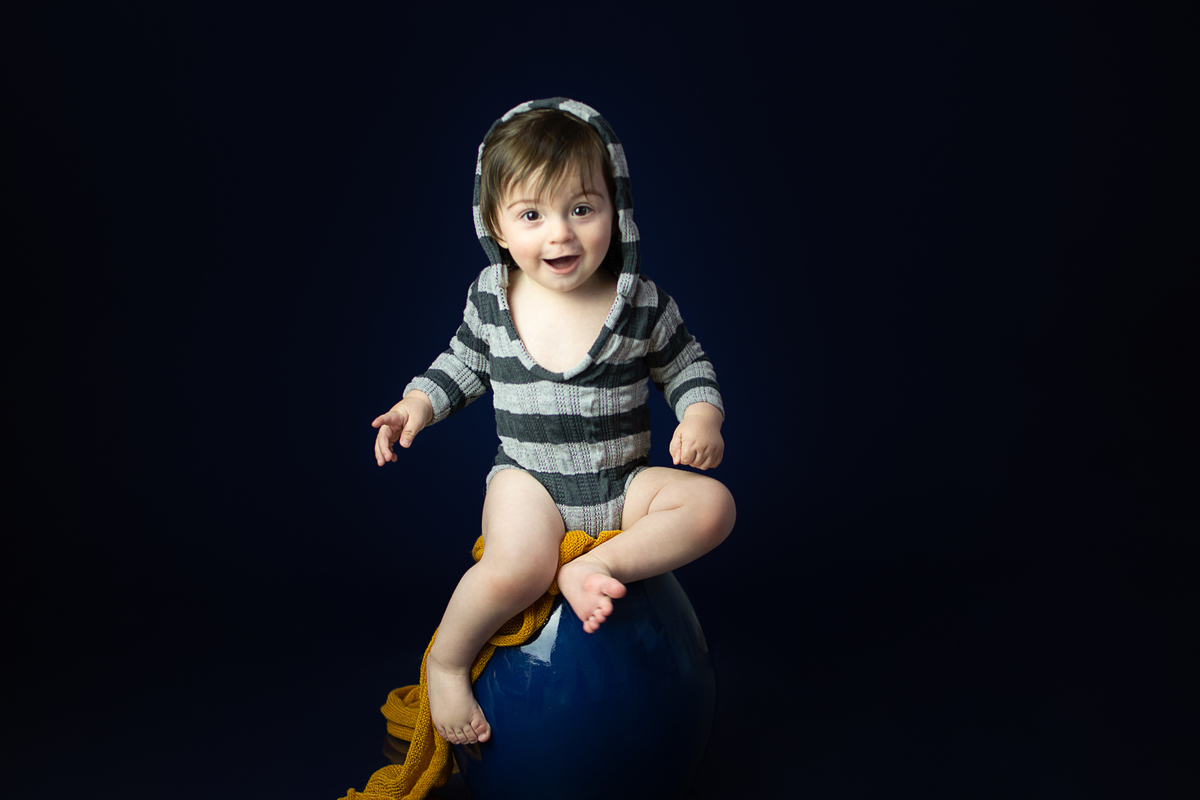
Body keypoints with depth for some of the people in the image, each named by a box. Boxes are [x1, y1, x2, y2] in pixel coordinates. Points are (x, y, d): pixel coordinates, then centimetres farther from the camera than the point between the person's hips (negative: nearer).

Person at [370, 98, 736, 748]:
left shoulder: (642, 305, -7)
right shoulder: (490, 297, -3)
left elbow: (686, 365, 7)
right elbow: (465, 361, 14)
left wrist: (702, 416, -12)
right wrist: (421, 400, -1)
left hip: (624, 481, 2)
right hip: (528, 478, -1)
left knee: (713, 505, -21)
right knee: (516, 570, -29)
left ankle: (594, 567, -20)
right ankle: (446, 658, -1)